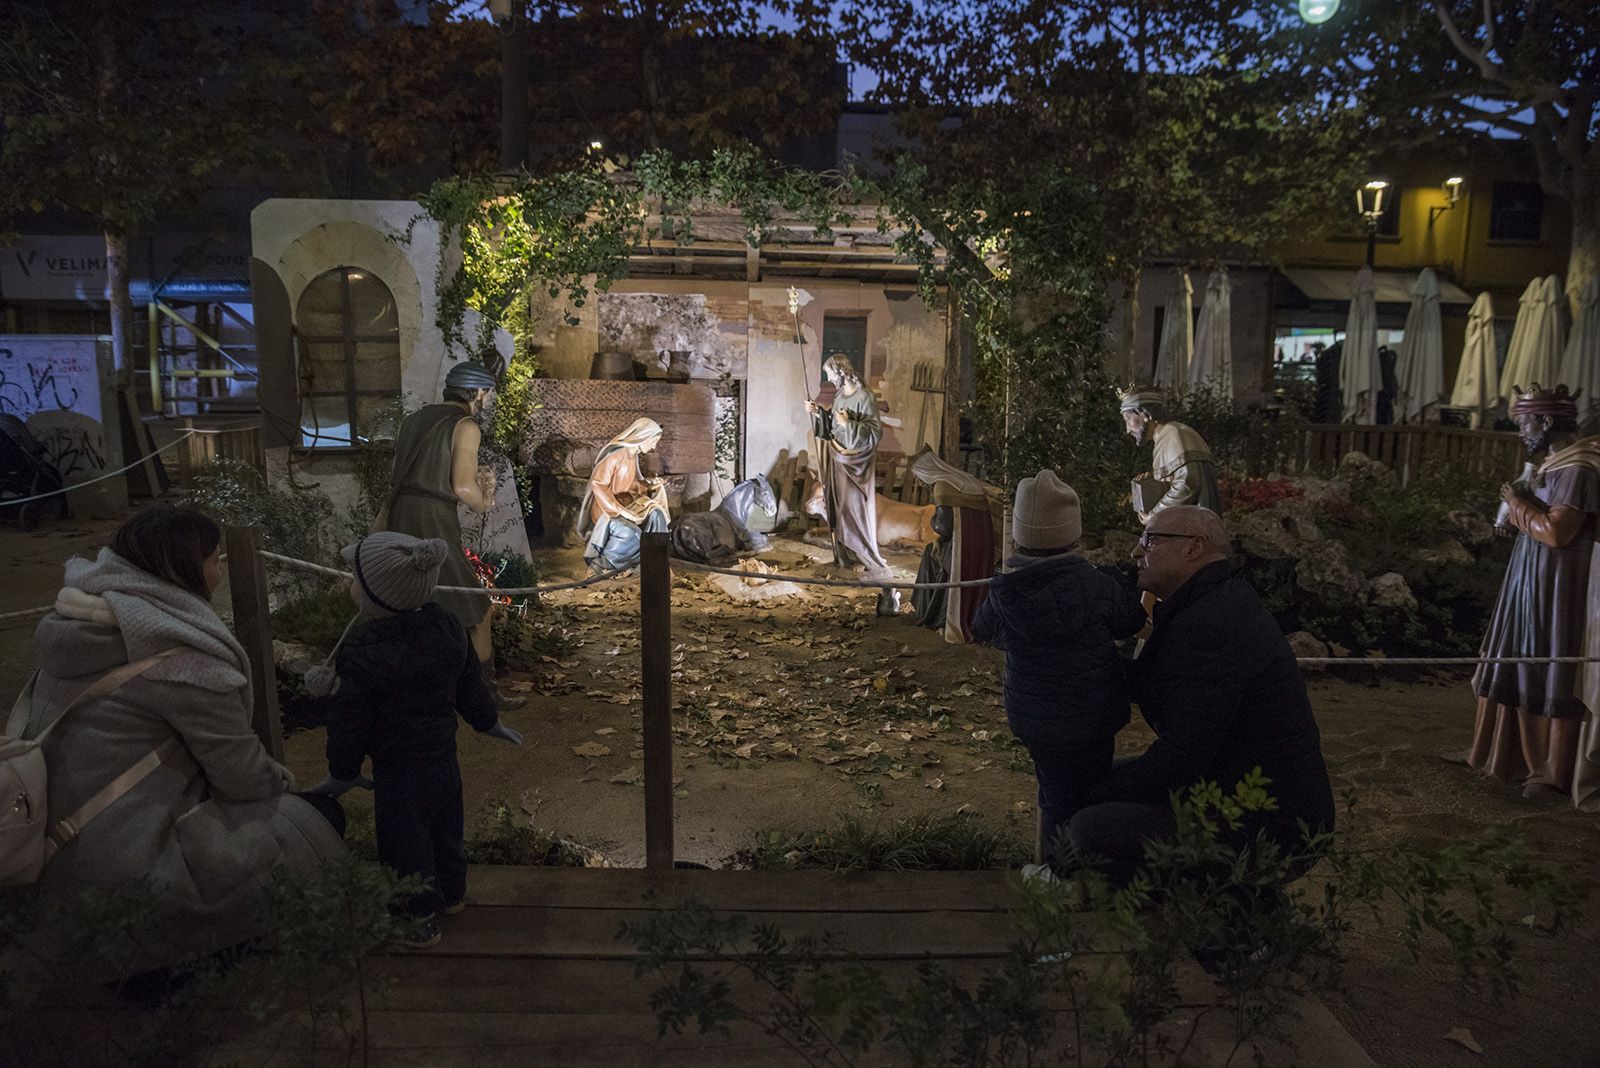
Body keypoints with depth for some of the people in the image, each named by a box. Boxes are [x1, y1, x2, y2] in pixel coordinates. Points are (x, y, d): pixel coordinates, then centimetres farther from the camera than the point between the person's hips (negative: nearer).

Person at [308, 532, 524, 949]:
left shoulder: (362, 652, -24)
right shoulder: (447, 627, -5)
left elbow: (349, 723, -15)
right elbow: (470, 685, 7)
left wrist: (342, 774, -2)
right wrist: (489, 721, 23)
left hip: (398, 772, -7)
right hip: (444, 758, 7)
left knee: (406, 844, 10)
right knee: (446, 832, 24)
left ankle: (420, 921, 24)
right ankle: (451, 895, 43)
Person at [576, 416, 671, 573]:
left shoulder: (633, 455, 8)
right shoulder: (615, 453, -18)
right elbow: (598, 485, -22)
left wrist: (649, 486, -3)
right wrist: (619, 510, -26)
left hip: (624, 505, 8)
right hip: (606, 508, -8)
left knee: (655, 515, -16)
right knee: (630, 535, -32)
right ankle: (599, 561, -10)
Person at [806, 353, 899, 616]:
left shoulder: (864, 397, -18)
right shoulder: (840, 394, 7)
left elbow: (875, 433, -21)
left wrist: (849, 424, -29)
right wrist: (819, 412, 3)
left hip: (855, 462, -9)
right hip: (837, 459, 9)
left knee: (855, 509, -7)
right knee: (838, 507, 16)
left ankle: (873, 564, -1)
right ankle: (847, 555, 30)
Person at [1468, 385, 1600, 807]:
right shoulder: (1556, 463, 12)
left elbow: (1557, 532, -25)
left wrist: (1518, 504, -12)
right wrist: (1524, 502, 1)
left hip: (1556, 588, -10)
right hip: (1532, 582, 10)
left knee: (1553, 676, -1)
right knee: (1527, 670, 16)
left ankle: (1556, 772, 11)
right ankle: (1526, 756, 28)